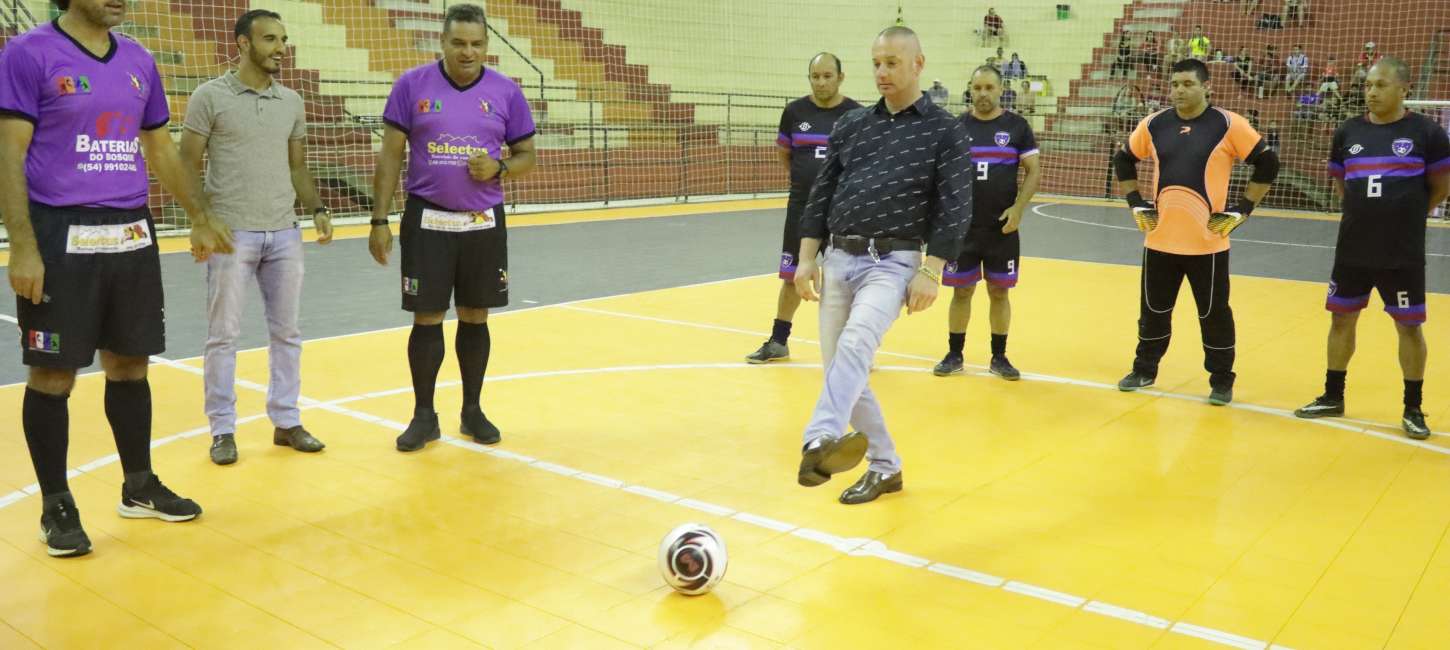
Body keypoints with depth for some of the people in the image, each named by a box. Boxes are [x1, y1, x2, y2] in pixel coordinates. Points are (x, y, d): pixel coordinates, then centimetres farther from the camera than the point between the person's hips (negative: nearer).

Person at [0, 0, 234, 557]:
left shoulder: (139, 61, 11)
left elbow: (161, 150, 20)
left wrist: (201, 217, 20)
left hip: (132, 235, 5)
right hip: (61, 237, -5)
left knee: (129, 365, 13)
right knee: (53, 375, 3)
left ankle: (139, 487, 27)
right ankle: (56, 506, 16)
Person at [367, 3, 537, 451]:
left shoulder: (506, 92, 0)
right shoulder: (412, 85, -3)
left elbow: (526, 156, 7)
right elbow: (390, 155, -1)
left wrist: (499, 169, -16)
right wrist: (380, 221, -5)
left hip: (484, 223, 1)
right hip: (427, 221, -1)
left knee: (475, 318, 9)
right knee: (427, 320, 3)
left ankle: (472, 410, 23)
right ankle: (424, 415, 17)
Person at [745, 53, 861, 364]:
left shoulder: (856, 114, -4)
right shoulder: (794, 111, 1)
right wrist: (806, 179, 11)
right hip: (801, 208, 2)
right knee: (791, 276, 11)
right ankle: (778, 341, 25)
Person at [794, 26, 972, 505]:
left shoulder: (946, 132, 0)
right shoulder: (851, 127, 13)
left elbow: (953, 209, -5)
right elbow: (822, 195, 14)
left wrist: (930, 273, -14)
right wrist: (806, 259, 6)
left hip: (892, 262, -5)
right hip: (838, 259, 6)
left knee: (856, 342, -32)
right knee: (839, 367, 7)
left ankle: (820, 442, -48)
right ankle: (884, 467, 21)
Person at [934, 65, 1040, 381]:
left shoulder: (1017, 126, 0)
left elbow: (1034, 171, 1)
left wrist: (1018, 207, -12)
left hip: (1002, 228, -1)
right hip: (962, 226, 1)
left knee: (999, 291, 7)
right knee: (961, 291, 7)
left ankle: (999, 357, 18)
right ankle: (954, 355, 19)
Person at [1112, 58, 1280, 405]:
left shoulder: (1228, 125, -7)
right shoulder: (1153, 125, 4)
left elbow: (1267, 163, -3)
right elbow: (1123, 161, 17)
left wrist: (1241, 210, -6)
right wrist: (1137, 205, 10)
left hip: (1207, 241, -3)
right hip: (1160, 239, 3)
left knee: (1213, 313, 5)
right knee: (1153, 309, 13)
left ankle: (1222, 381, 19)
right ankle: (1144, 370, 30)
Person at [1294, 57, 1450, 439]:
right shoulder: (1348, 132, 4)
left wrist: (1406, 215, 8)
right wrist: (1371, 212, 9)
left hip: (1403, 253, -3)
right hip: (1352, 249, 3)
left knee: (1409, 326, 4)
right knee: (1342, 318, 11)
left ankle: (1413, 409, 18)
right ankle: (1333, 396, 26)